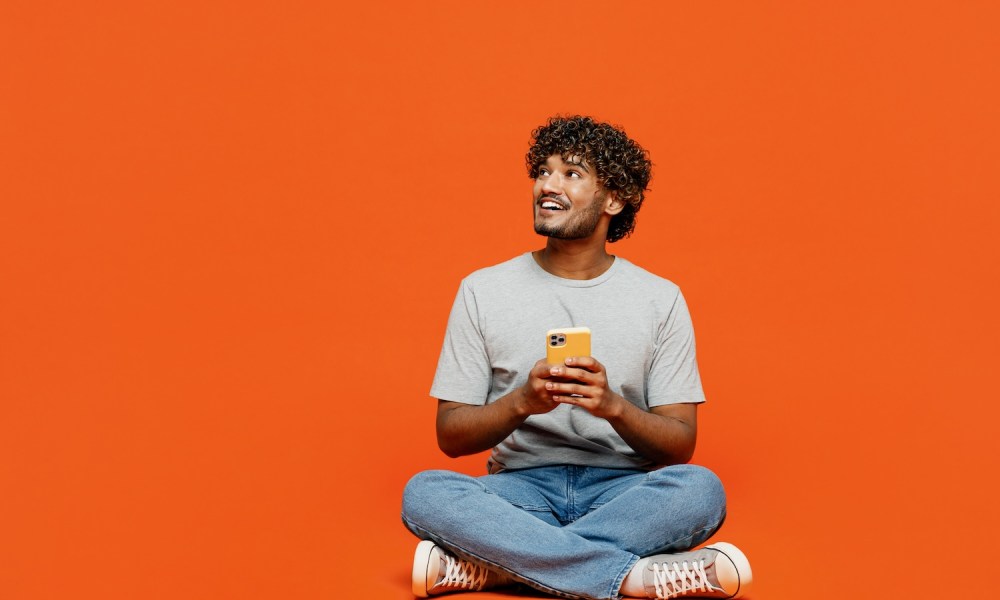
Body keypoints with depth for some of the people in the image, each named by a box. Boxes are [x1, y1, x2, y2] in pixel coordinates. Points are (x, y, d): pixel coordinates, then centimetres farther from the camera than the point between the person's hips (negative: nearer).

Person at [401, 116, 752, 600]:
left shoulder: (660, 299, 3)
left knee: (700, 489, -32)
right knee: (424, 493, -31)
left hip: (622, 490, 0)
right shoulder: (483, 291, 4)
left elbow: (680, 445, 0)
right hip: (519, 489, 0)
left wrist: (614, 406, -21)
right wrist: (522, 401, -19)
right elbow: (450, 435, 2)